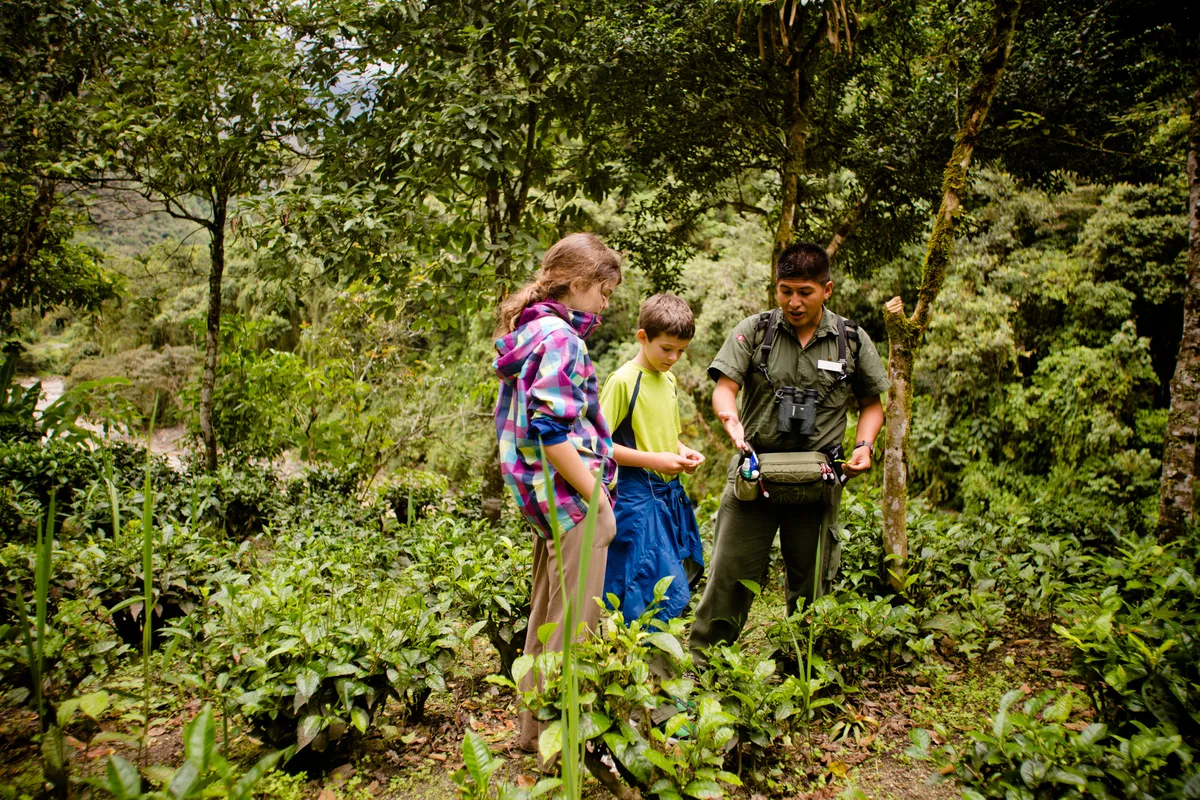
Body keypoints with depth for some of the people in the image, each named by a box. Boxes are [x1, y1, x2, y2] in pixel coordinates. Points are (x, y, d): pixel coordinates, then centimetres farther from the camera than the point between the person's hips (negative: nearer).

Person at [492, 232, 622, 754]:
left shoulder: (526, 330, 13)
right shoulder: (560, 336, -17)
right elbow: (552, 430, -24)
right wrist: (596, 497, -16)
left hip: (543, 497, 10)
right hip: (569, 496, -10)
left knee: (547, 615, 20)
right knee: (575, 623, 1)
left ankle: (535, 727, 33)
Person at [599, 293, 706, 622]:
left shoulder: (669, 380, 12)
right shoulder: (622, 381, -12)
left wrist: (682, 451, 4)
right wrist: (653, 460, -19)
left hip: (671, 494, 8)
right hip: (638, 498, -8)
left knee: (680, 580, 12)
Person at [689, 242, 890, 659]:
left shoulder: (852, 340, 5)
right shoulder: (754, 331, 1)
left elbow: (872, 402, 15)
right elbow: (724, 387, -7)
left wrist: (864, 445, -3)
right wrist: (731, 419, -29)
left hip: (817, 482, 1)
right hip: (754, 474, -1)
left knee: (812, 585, 11)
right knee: (729, 574, 0)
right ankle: (700, 663, 14)